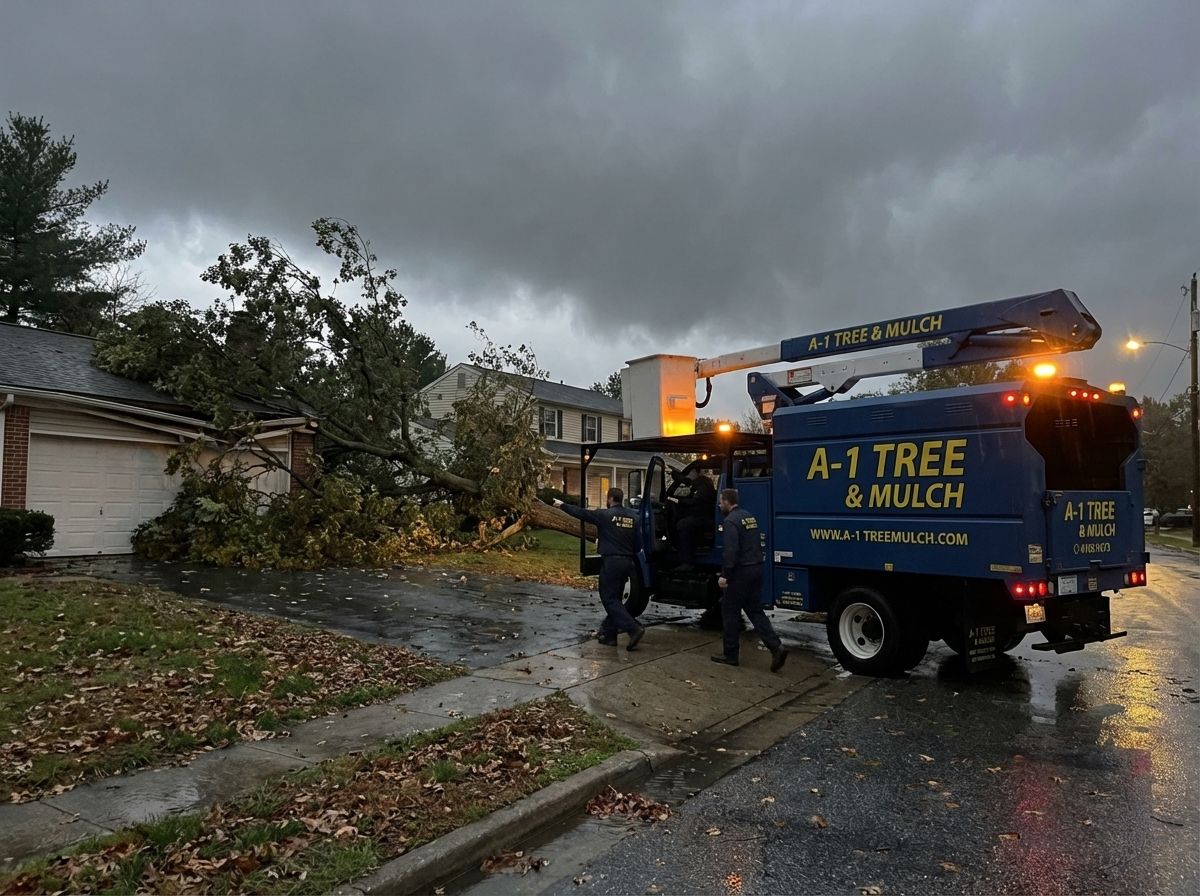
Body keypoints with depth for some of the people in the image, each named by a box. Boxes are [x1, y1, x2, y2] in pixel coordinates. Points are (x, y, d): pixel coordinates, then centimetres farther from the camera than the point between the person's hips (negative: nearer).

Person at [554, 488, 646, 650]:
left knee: (610, 599, -3)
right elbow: (637, 543, 11)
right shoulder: (631, 517, 8)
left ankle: (634, 629, -16)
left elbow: (581, 513, -1)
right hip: (627, 562, 7)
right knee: (615, 599, 15)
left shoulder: (605, 515, -9)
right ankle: (609, 634, 17)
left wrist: (562, 506, 12)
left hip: (611, 562, -7)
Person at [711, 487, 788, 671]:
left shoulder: (731, 521, -15)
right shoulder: (749, 516, 14)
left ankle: (730, 654, 12)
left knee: (730, 612, 4)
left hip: (741, 571, -8)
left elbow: (731, 550, -23)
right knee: (755, 610, 12)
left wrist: (725, 575, -21)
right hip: (756, 568, 8)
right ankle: (776, 647, -2)